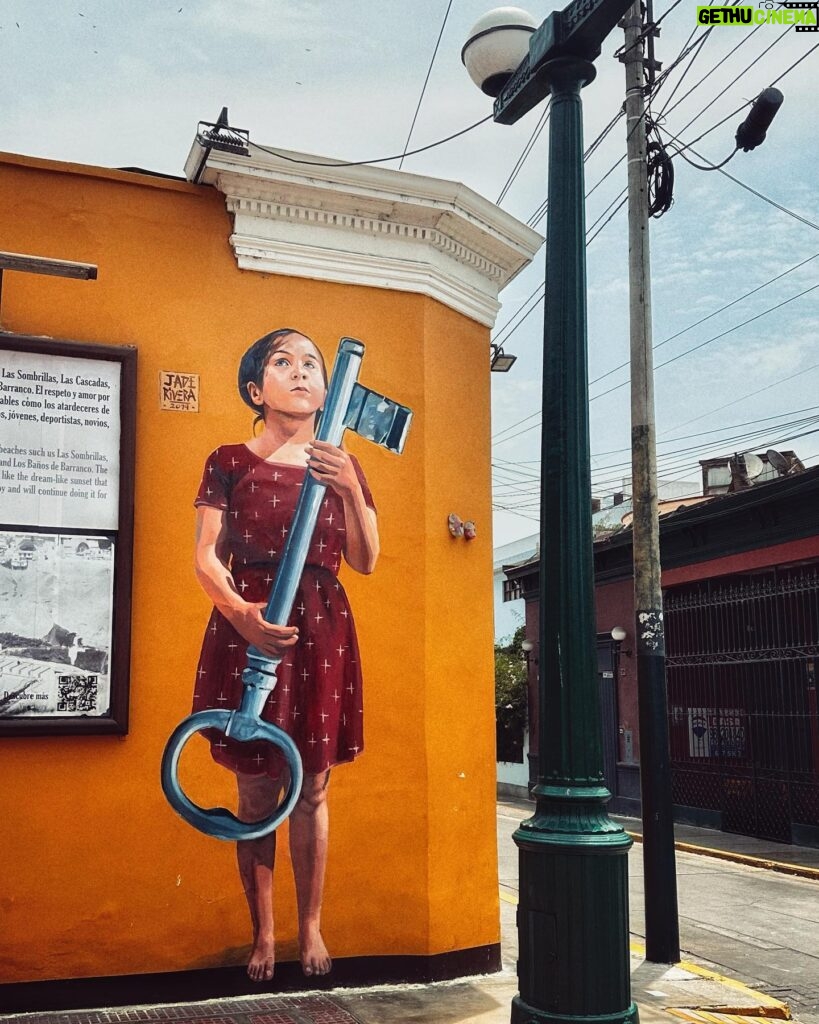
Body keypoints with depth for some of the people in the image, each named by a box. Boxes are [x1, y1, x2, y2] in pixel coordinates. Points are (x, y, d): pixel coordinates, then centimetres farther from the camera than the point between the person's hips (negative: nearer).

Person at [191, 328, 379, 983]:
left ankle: (311, 927, 22)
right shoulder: (231, 463, 3)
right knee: (257, 792, 4)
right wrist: (242, 612, -23)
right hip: (248, 625, -2)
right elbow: (207, 559, -4)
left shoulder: (342, 466, 11)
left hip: (321, 631, 2)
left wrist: (350, 490, -10)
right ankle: (263, 933, 19)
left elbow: (365, 561, 4)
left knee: (311, 789, 7)